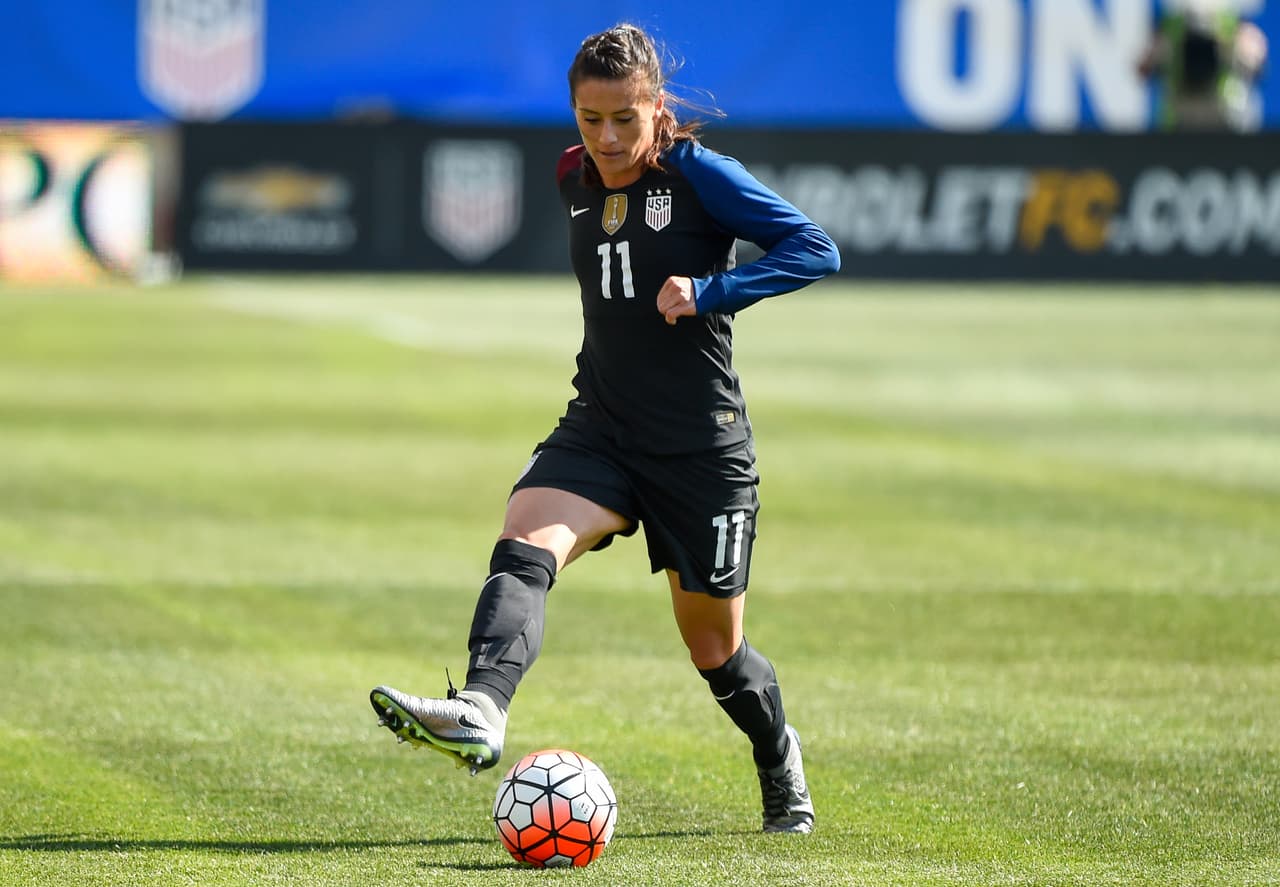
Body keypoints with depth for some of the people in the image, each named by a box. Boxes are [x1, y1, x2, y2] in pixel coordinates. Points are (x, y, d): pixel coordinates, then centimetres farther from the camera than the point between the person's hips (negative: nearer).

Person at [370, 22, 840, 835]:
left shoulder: (699, 173, -12)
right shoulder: (577, 180, 6)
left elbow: (816, 250, -16)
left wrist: (708, 292, -24)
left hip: (701, 447, -4)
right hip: (600, 431, 4)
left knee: (715, 651, 8)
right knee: (525, 545, -27)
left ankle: (780, 764, 37)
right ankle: (480, 713, -46)